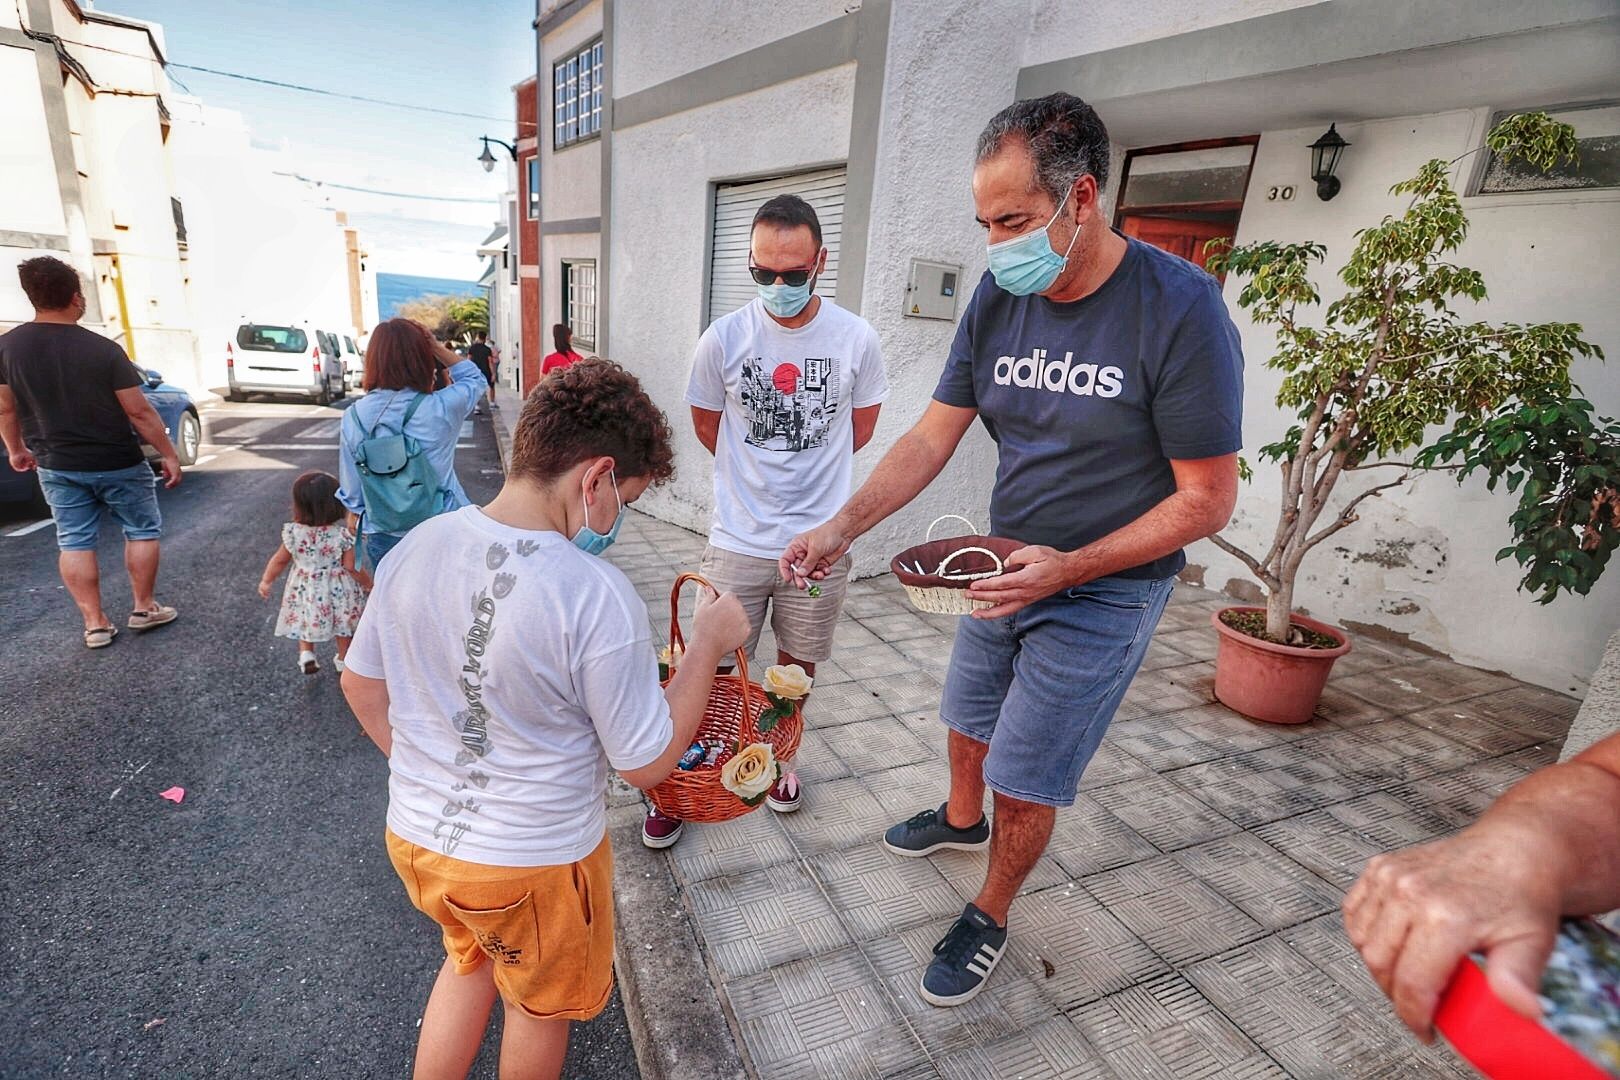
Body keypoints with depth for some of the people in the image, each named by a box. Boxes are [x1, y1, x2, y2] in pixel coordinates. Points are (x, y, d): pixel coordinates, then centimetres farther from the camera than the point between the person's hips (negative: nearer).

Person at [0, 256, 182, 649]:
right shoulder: (103, 349, -18)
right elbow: (139, 412, -17)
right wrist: (168, 454, -7)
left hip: (56, 467, 4)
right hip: (118, 465, -4)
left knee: (74, 542, 10)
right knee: (142, 530, 13)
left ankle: (95, 623, 13)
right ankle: (144, 608, 17)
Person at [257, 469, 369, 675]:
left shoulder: (293, 533, -17)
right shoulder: (343, 535, -25)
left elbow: (280, 560, -2)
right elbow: (351, 568, -18)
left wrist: (266, 581, 15)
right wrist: (367, 583, 0)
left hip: (305, 591, 2)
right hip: (337, 591, -1)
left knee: (305, 621, 27)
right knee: (342, 624, 20)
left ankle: (306, 652, 13)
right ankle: (343, 658, 33)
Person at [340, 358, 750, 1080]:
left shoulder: (415, 548, -11)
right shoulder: (599, 599, -31)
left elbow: (361, 685, 3)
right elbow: (647, 764, -20)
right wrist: (708, 645, -11)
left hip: (414, 836, 5)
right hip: (533, 864, -5)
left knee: (469, 959, 35)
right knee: (542, 1000, 27)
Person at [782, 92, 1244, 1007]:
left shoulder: (1180, 308, -21)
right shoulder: (999, 299, -5)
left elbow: (1207, 498, -18)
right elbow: (932, 439, -4)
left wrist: (1069, 568, -27)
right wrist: (843, 528, -16)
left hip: (1104, 589, -5)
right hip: (1005, 569, 6)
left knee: (1025, 779, 4)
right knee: (970, 720, 23)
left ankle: (990, 919, 33)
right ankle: (961, 820, 55)